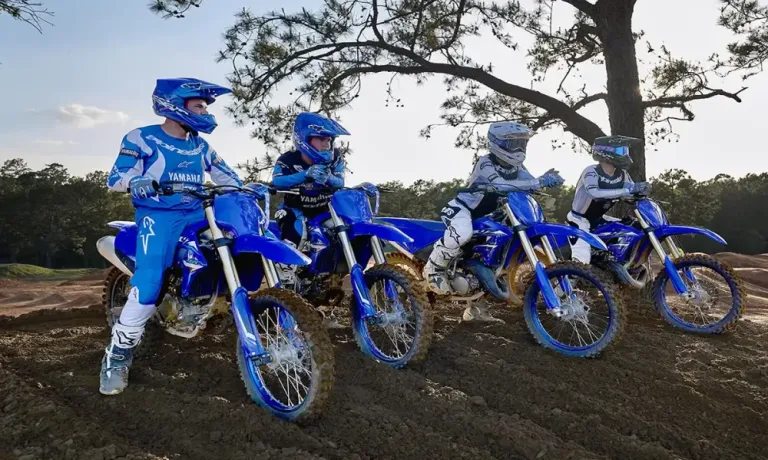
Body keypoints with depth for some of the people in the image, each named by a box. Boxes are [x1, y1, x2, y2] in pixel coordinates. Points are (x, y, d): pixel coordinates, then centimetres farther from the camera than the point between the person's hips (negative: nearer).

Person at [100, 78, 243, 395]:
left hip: (197, 215, 6)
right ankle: (117, 357, -11)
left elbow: (229, 178, 19)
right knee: (149, 283, -25)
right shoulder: (141, 138, 1)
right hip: (158, 216, -5)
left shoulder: (201, 146, 17)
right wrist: (136, 182, -28)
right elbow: (114, 180, -5)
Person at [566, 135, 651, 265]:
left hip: (598, 219, 8)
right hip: (579, 220, -8)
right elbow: (594, 193, -44)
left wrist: (641, 189, -25)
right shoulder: (591, 171, -26)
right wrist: (628, 190, -45)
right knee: (582, 260, -21)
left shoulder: (622, 174, -4)